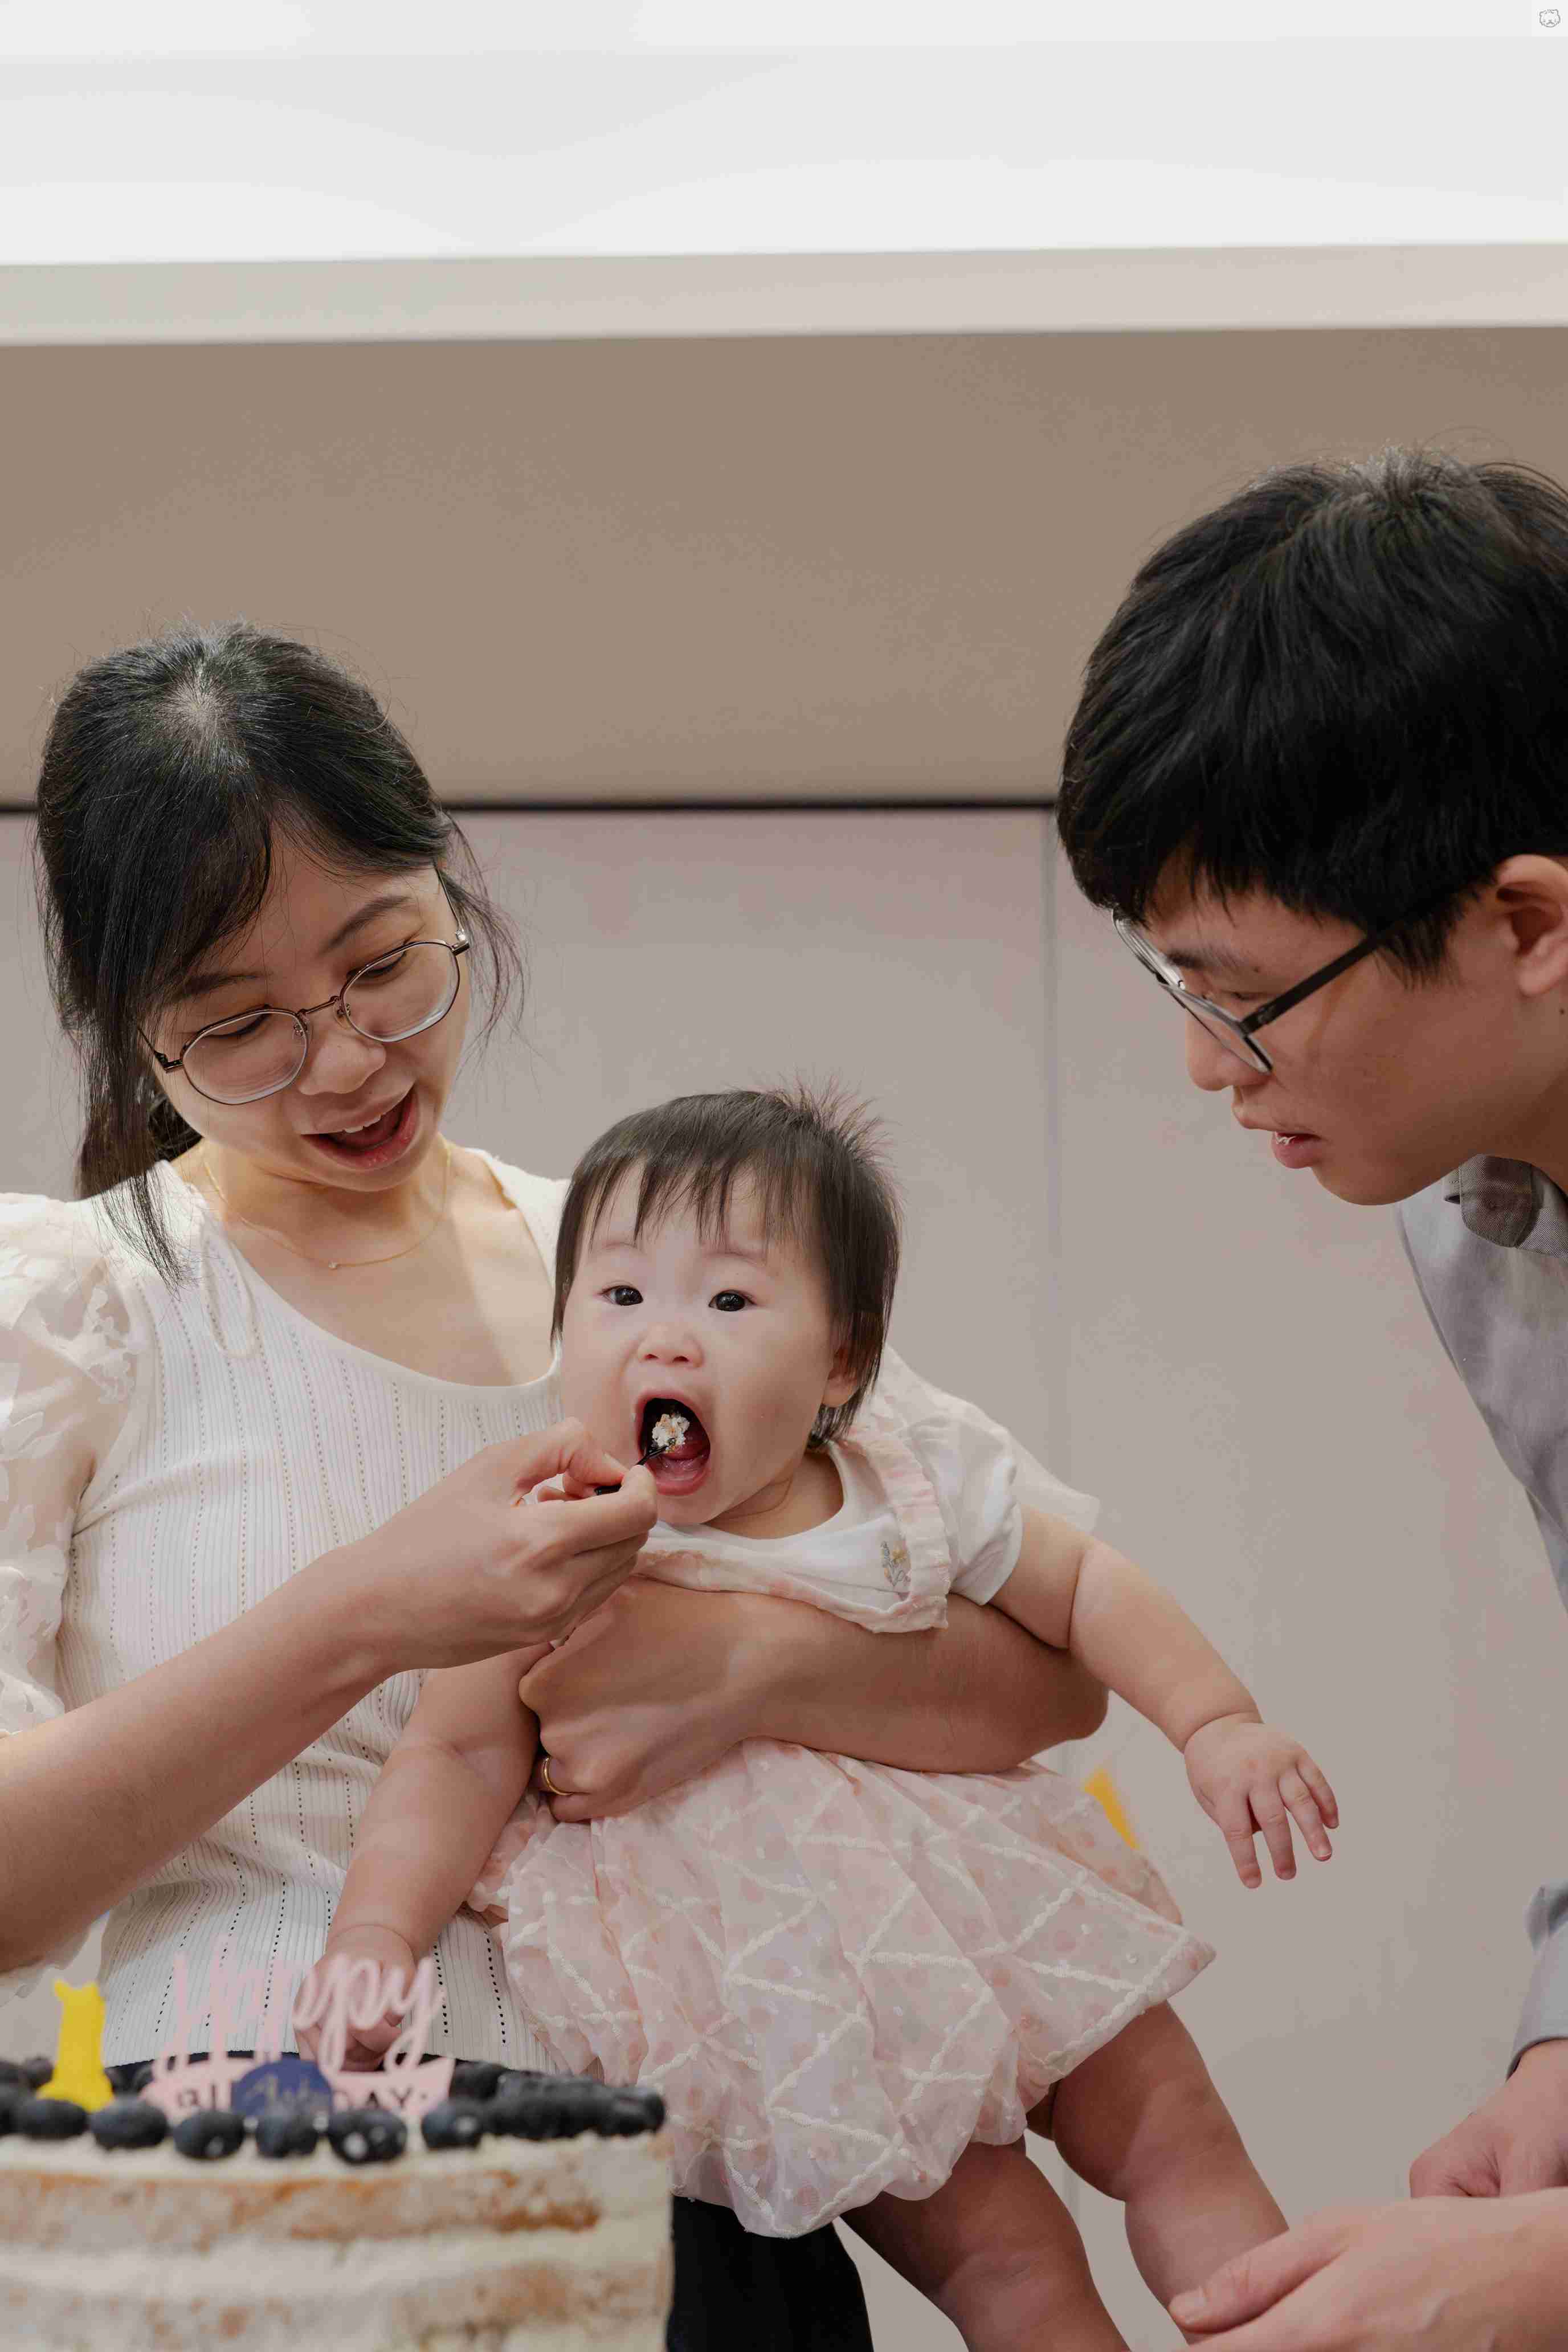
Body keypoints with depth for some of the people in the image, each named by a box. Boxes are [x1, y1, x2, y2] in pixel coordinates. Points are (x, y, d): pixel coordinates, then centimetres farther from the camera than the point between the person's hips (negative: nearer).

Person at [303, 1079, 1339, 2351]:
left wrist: (1220, 1724, -5)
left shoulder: (915, 1493, -6)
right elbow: (459, 1758, -11)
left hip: (978, 1891, 4)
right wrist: (376, 1933, -24)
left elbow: (1086, 1586, 6)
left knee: (1178, 2134, 6)